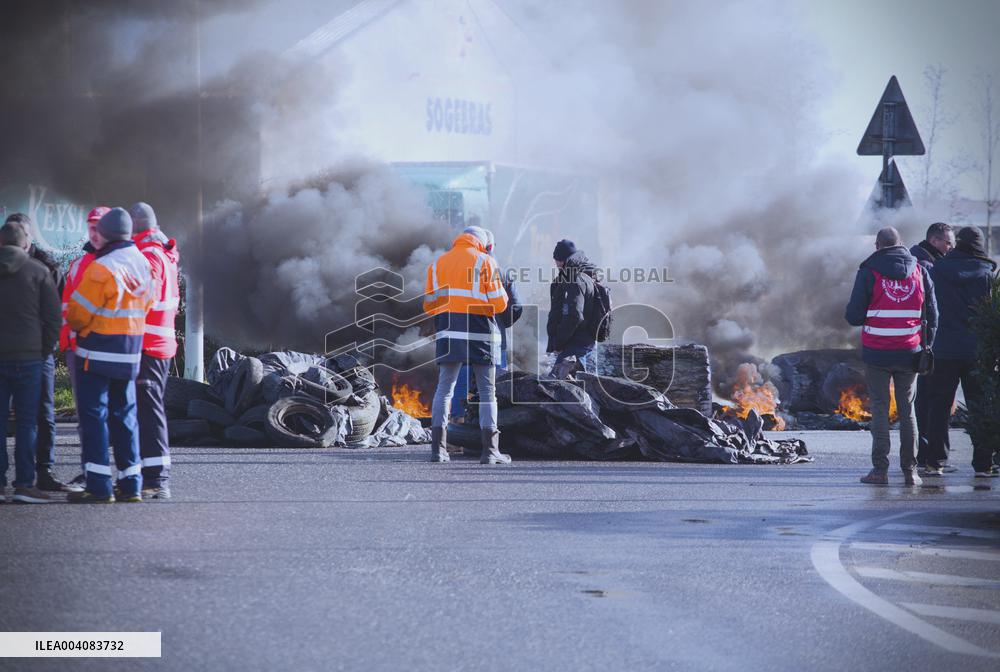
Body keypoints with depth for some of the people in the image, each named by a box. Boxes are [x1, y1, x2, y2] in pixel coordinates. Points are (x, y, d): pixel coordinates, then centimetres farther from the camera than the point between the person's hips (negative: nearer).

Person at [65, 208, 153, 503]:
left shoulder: (102, 268, -17)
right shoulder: (143, 264, 7)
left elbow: (78, 313, -13)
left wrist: (73, 323, 9)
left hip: (98, 354, -7)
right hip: (131, 353, 7)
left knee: (94, 415, -2)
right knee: (124, 415, 14)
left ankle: (99, 486, -6)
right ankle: (131, 484, 14)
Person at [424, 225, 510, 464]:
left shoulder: (437, 264, 13)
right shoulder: (485, 261, 1)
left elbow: (429, 305, 11)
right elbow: (499, 303, -5)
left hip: (448, 332, 3)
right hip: (479, 333, -3)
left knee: (444, 388, 9)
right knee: (487, 391, 3)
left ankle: (438, 448, 2)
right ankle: (490, 450, -1)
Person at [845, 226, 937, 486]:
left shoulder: (868, 272, -5)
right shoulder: (919, 272, 5)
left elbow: (854, 316, -6)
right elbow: (932, 314, 7)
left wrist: (856, 316, 16)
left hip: (877, 353, -2)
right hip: (909, 353, 3)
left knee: (879, 408, 2)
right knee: (907, 409, 9)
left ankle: (880, 469, -3)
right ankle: (910, 470, 6)